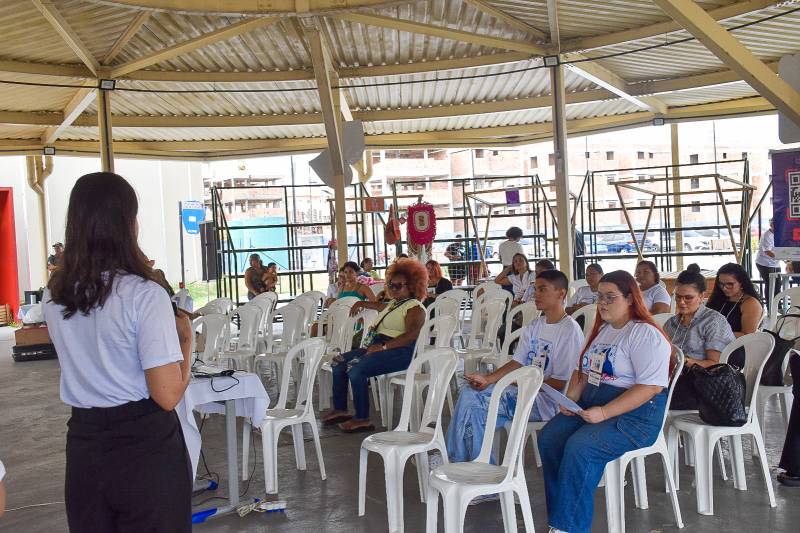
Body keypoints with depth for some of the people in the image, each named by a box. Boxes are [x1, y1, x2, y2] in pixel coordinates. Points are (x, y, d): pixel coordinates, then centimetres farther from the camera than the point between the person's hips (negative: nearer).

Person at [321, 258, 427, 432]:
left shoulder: (414, 307, -8)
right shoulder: (393, 303, 22)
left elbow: (411, 335, -24)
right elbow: (381, 306, 50)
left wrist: (383, 347, -27)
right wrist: (362, 304, 45)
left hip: (398, 352, -10)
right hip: (377, 345, 10)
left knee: (356, 370, -28)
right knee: (339, 363, 1)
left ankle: (362, 419, -20)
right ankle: (340, 410, 6)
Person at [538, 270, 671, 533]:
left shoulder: (645, 334, -10)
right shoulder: (601, 330, 17)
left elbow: (651, 387, -20)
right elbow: (583, 371, 23)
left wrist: (604, 413, -24)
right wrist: (571, 398, 2)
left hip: (634, 414, -8)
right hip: (590, 403, 8)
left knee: (579, 448, -29)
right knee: (549, 437, -15)